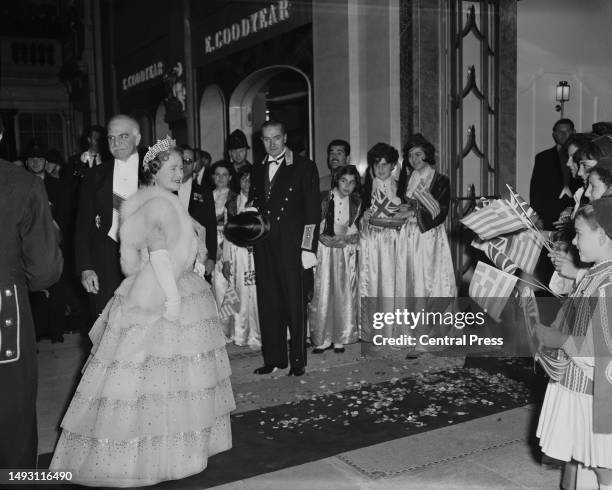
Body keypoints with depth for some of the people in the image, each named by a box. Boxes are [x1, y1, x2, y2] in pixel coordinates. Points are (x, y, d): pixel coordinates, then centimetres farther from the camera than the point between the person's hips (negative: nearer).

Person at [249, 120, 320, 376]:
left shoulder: (304, 167, 0)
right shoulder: (257, 170, 16)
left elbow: (312, 209, -4)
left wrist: (308, 248, -11)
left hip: (291, 245, -5)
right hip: (264, 247, 5)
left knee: (295, 304, -1)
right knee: (268, 303, 7)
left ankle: (298, 360, 9)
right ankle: (273, 357, 17)